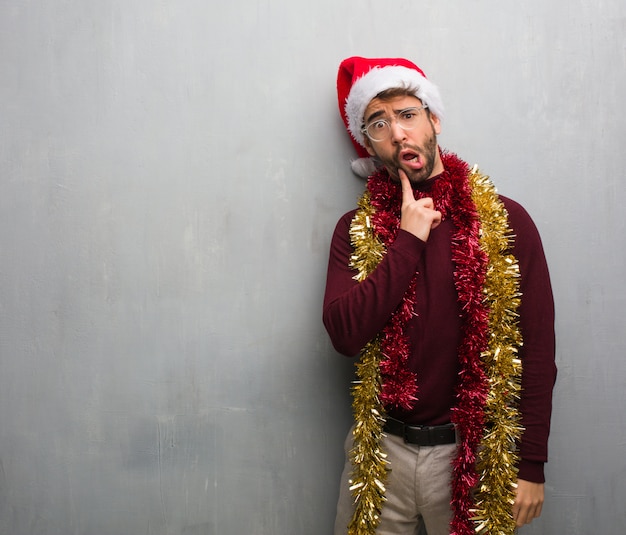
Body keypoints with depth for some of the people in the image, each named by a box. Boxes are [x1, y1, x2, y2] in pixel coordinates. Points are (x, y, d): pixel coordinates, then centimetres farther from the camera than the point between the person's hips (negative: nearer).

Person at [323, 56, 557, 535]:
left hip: (474, 454, -1)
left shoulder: (505, 221, -7)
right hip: (383, 450, 2)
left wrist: (530, 466, -6)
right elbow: (345, 335, -14)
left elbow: (537, 351, -6)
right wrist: (408, 241, -15)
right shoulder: (357, 229, 0)